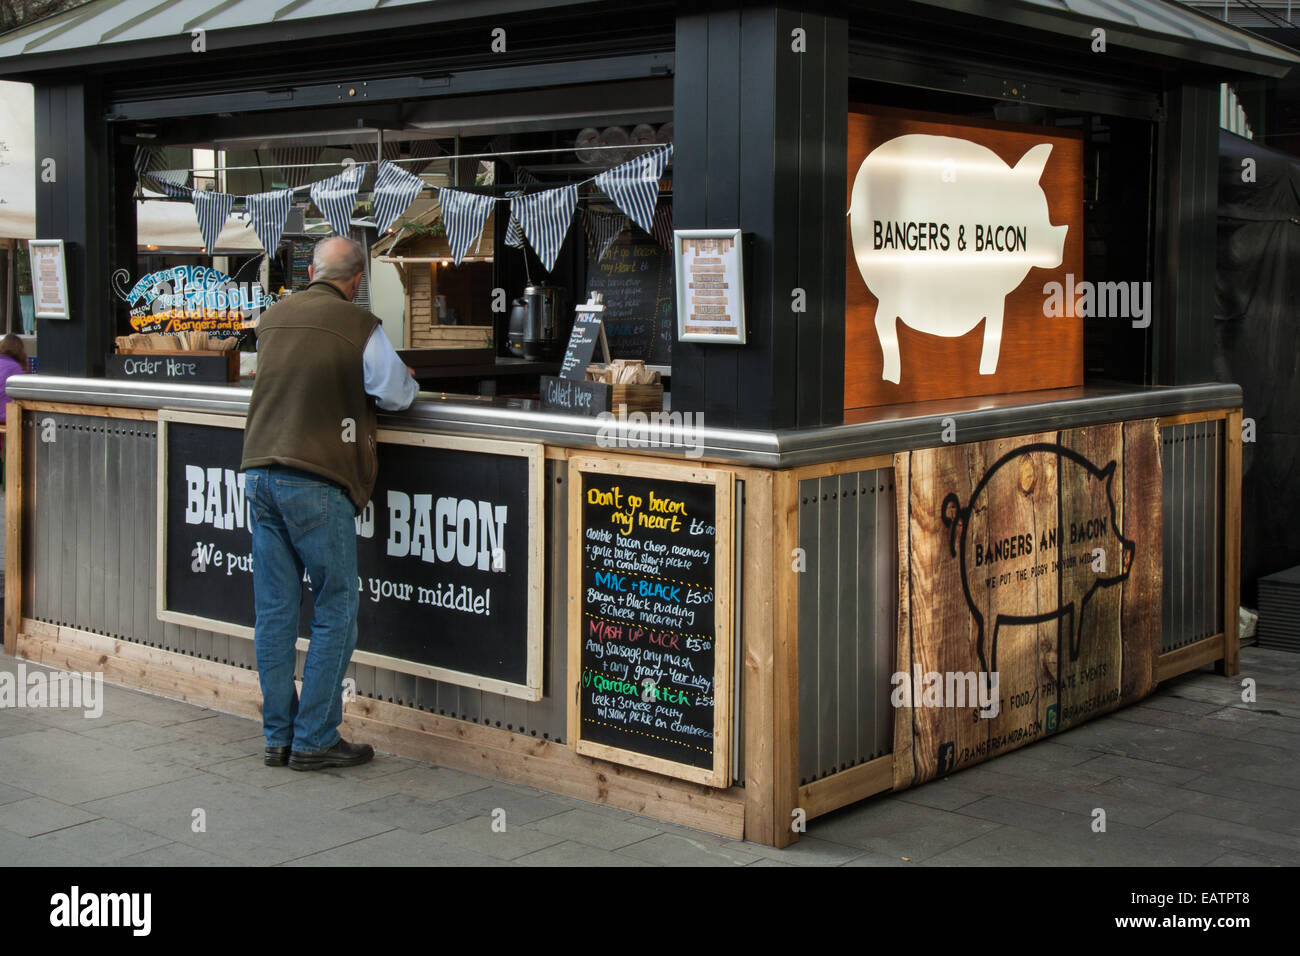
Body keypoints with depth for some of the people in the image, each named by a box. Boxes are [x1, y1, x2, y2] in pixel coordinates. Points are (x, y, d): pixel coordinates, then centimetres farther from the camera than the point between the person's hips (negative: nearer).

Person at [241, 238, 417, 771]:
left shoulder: (272, 318, 12)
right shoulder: (359, 327, -5)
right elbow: (396, 395, 2)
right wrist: (408, 381, 23)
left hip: (259, 472, 6)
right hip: (316, 481, -6)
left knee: (274, 611, 9)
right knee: (335, 610, 3)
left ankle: (278, 736, 15)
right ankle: (315, 740, 4)